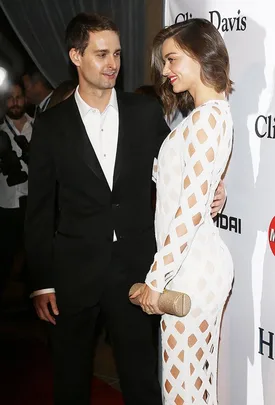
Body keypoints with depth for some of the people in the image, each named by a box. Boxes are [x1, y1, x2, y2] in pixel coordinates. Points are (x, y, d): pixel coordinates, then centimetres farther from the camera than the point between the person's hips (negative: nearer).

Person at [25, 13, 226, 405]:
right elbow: (40, 211, 0)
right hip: (74, 273, 0)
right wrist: (42, 283, -2)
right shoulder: (51, 125, -1)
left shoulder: (146, 112, 1)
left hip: (135, 268, 0)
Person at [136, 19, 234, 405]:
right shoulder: (214, 112, 13)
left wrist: (157, 277, -18)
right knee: (200, 374, 18)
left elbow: (192, 206, -21)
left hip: (191, 268, -9)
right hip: (198, 260, 10)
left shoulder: (207, 116, -17)